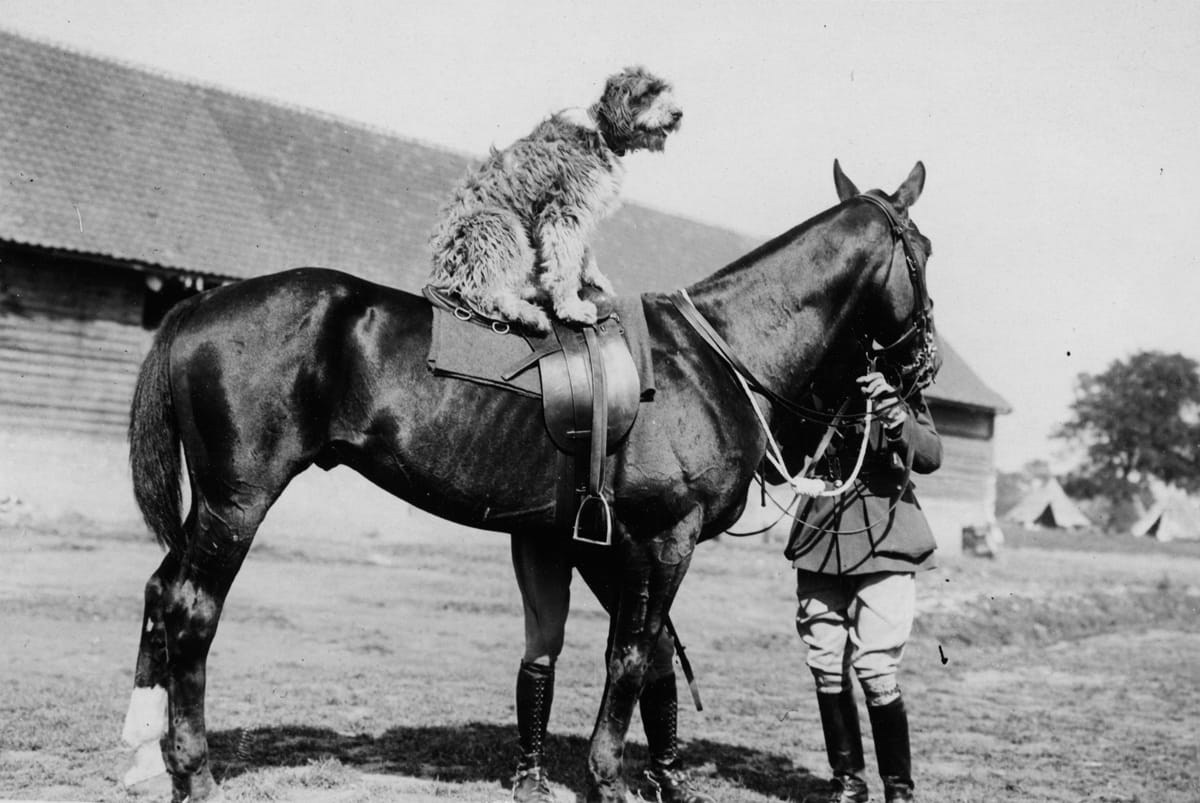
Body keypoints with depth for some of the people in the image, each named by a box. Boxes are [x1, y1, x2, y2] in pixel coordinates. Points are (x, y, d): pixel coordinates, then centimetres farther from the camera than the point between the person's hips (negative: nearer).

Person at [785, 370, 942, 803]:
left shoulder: (897, 390, -1)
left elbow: (930, 456, -12)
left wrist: (895, 413, -29)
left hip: (884, 546, -3)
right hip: (819, 544, 3)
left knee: (875, 669, -6)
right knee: (826, 668, 6)